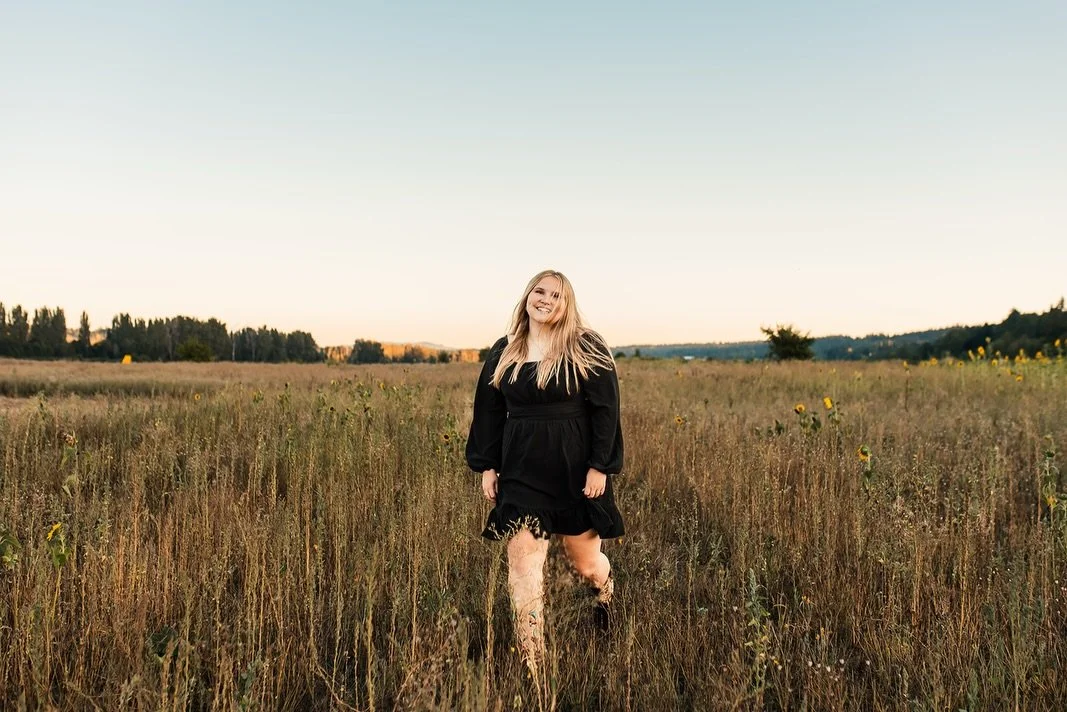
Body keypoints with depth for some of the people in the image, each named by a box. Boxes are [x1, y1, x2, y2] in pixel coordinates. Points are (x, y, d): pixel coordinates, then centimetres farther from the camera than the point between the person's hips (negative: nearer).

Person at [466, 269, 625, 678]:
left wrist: (600, 467, -12)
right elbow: (489, 412, 11)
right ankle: (532, 665, 2)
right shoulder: (503, 352, 7)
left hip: (576, 469, -3)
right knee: (523, 560, -5)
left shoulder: (586, 349, -5)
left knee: (584, 557, 12)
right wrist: (486, 466, 8)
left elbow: (605, 411, -7)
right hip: (521, 471, 3)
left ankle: (606, 593, 51)